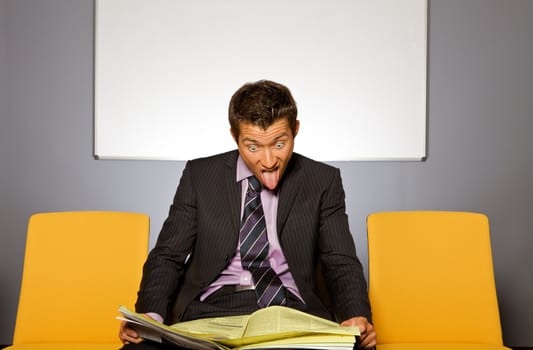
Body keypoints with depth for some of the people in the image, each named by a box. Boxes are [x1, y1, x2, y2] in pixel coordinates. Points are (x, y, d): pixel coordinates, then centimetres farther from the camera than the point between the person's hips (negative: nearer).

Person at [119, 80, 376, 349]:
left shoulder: (324, 181, 7)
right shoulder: (199, 175, 8)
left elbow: (341, 263, 5)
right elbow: (168, 256, 9)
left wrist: (357, 316, -16)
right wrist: (150, 315, -11)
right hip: (209, 310, 1)